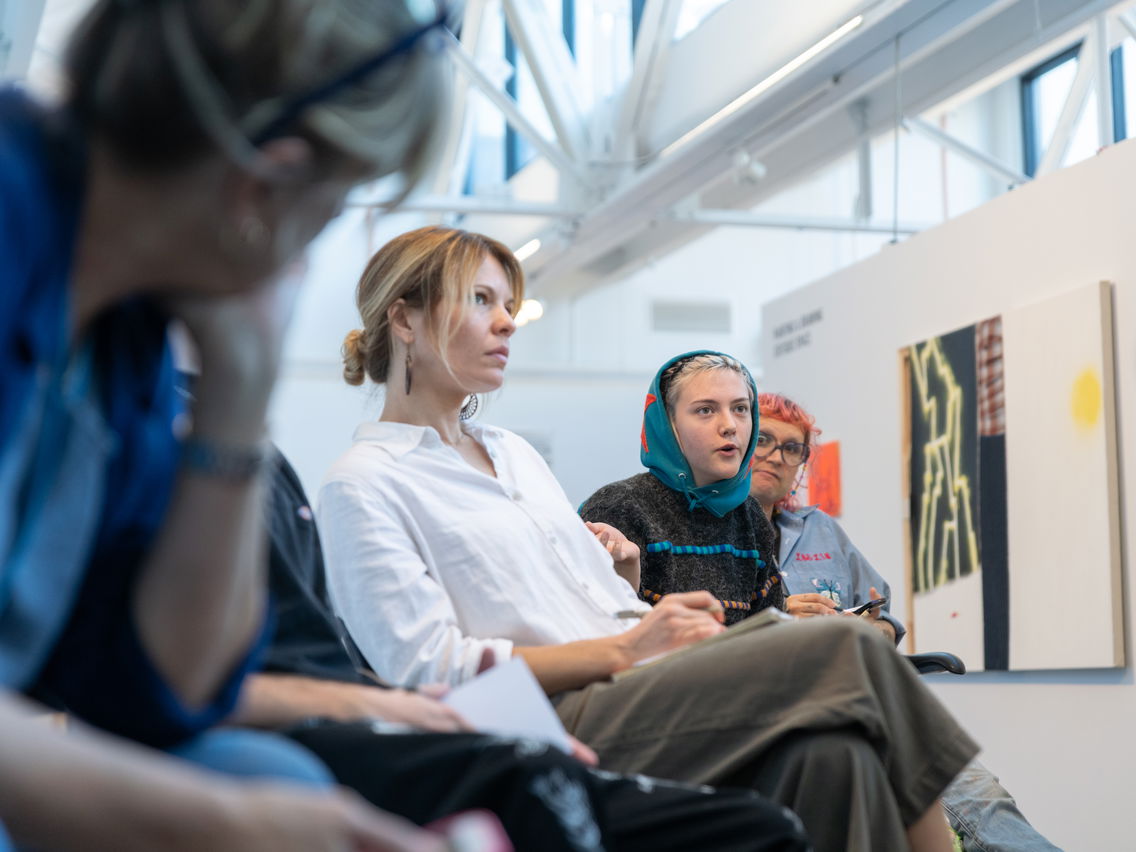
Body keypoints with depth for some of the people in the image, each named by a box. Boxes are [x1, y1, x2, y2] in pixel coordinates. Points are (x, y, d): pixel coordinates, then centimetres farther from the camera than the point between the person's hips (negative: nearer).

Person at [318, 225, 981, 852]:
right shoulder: (363, 486, 1)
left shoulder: (516, 453, 26)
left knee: (830, 752, -26)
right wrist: (625, 649, -14)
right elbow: (428, 667, -10)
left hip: (633, 697, 7)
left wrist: (675, 628, 0)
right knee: (845, 653, -22)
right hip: (556, 732, -7)